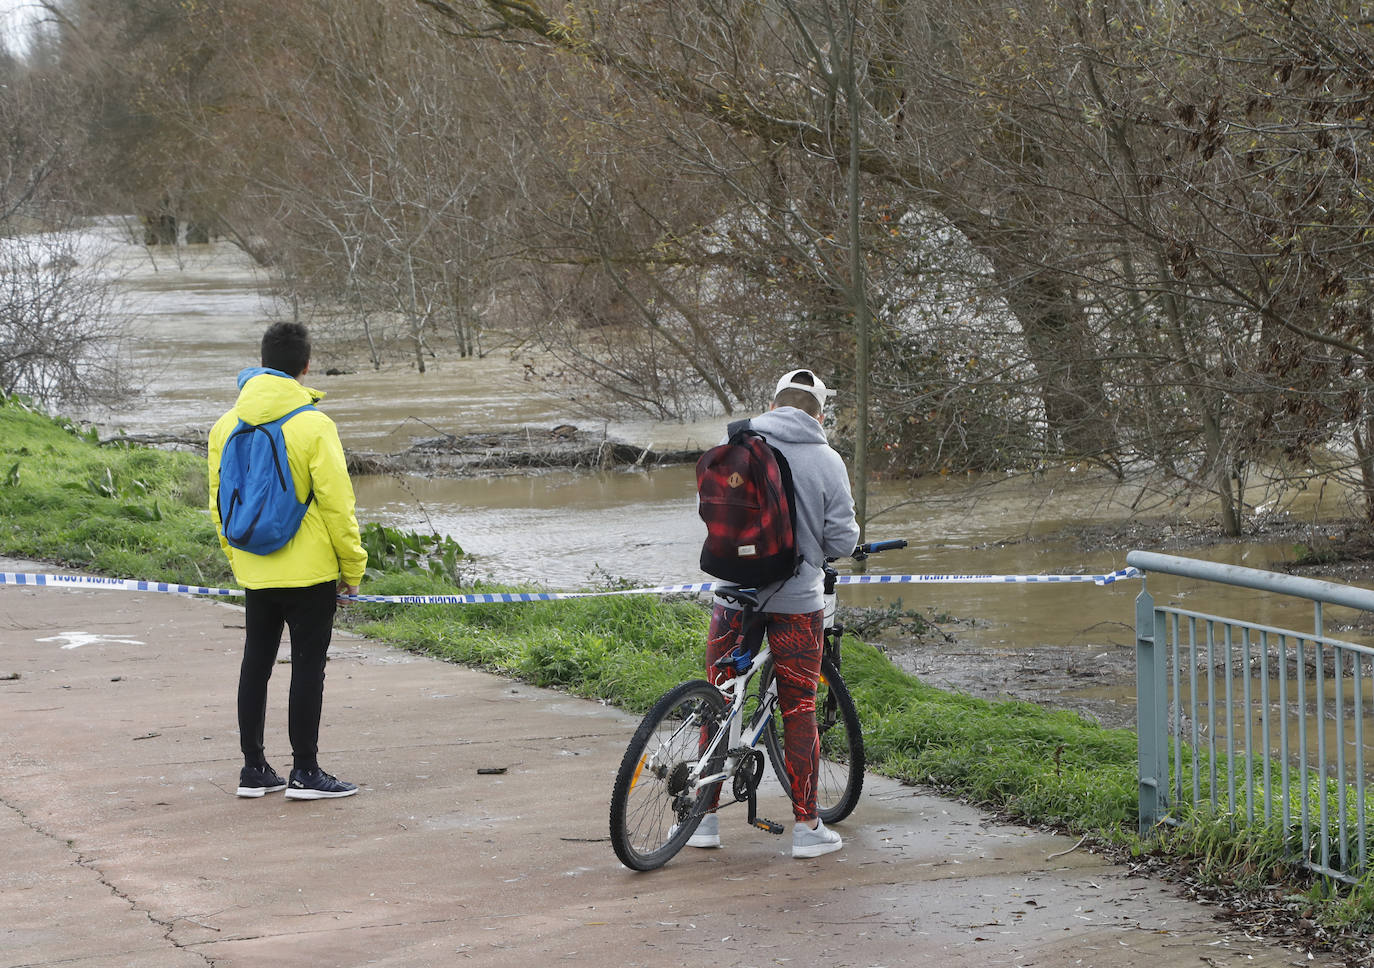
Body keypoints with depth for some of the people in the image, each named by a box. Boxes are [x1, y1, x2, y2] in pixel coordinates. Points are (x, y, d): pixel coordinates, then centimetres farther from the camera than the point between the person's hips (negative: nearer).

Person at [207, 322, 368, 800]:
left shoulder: (226, 426, 4)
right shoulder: (313, 425, -14)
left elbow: (220, 504, 10)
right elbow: (336, 503, -13)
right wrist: (353, 566, -4)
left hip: (255, 573, 5)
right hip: (309, 571, -5)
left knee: (255, 664, 13)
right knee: (308, 666, 1)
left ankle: (254, 768, 17)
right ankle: (305, 772, 2)